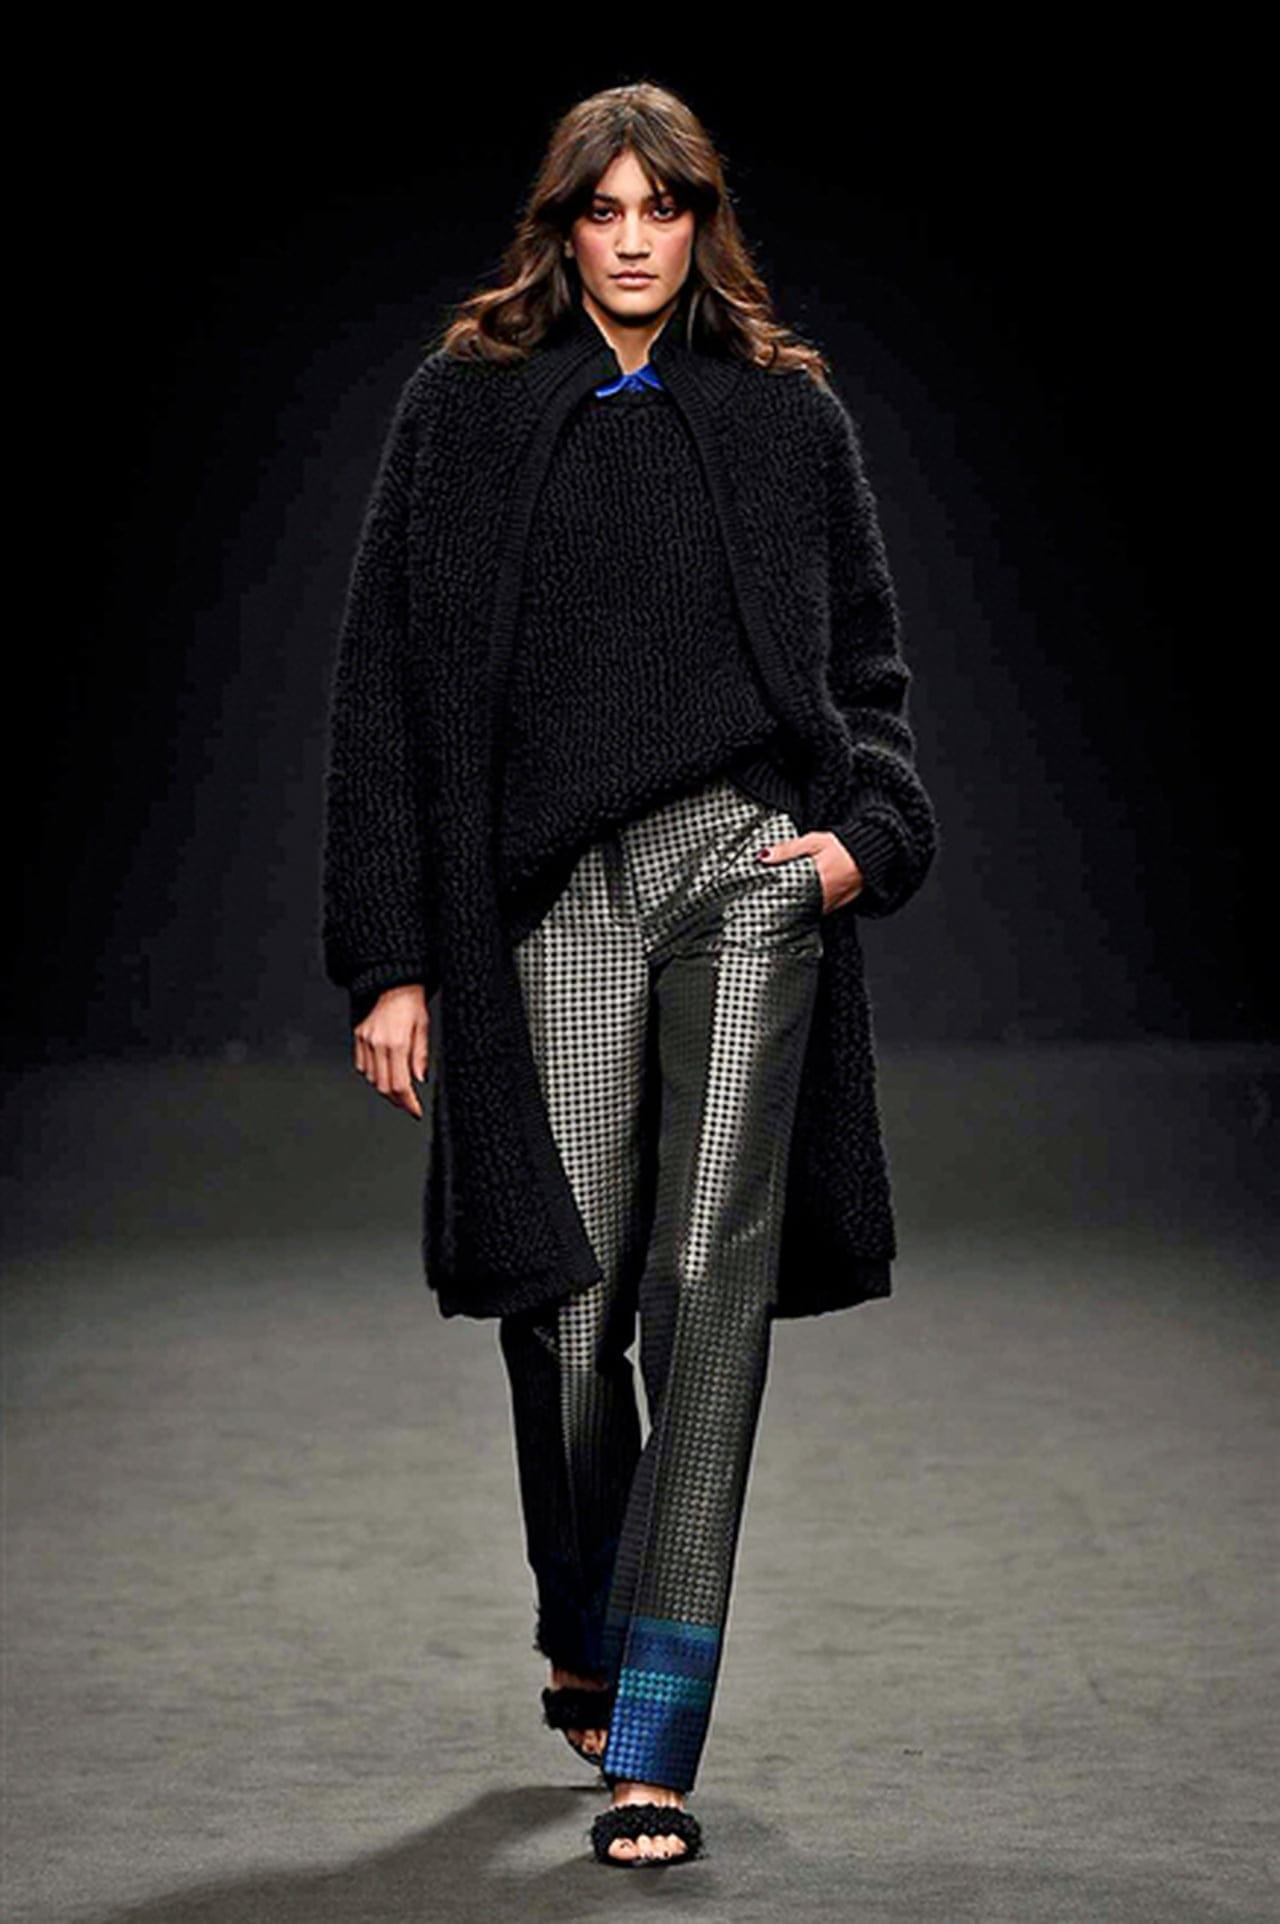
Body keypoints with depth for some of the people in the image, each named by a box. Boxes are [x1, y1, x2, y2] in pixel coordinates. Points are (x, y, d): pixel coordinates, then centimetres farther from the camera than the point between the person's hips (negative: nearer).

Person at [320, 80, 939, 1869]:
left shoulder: (789, 416, 12)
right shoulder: (467, 407, 8)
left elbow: (866, 666, 18)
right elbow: (387, 692, 5)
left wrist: (873, 830, -4)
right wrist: (391, 963, -1)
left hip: (751, 872, 1)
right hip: (553, 896, -1)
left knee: (710, 1290, -7)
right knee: (567, 1299, -3)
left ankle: (653, 1750, -5)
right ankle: (583, 1645, 27)